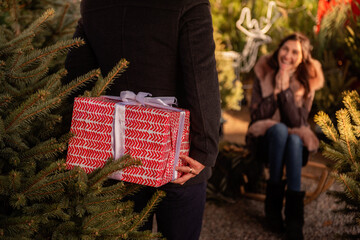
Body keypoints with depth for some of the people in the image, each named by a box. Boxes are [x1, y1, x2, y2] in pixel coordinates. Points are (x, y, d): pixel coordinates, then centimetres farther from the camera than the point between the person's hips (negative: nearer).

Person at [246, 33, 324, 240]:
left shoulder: (308, 81, -3)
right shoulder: (264, 73, -4)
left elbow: (298, 121, -14)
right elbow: (257, 116, -9)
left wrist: (286, 89, -22)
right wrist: (275, 90, -20)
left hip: (296, 140, 1)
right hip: (265, 138, 0)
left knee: (294, 139, -35)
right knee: (280, 129, -34)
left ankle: (294, 218, -36)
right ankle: (273, 202, -26)